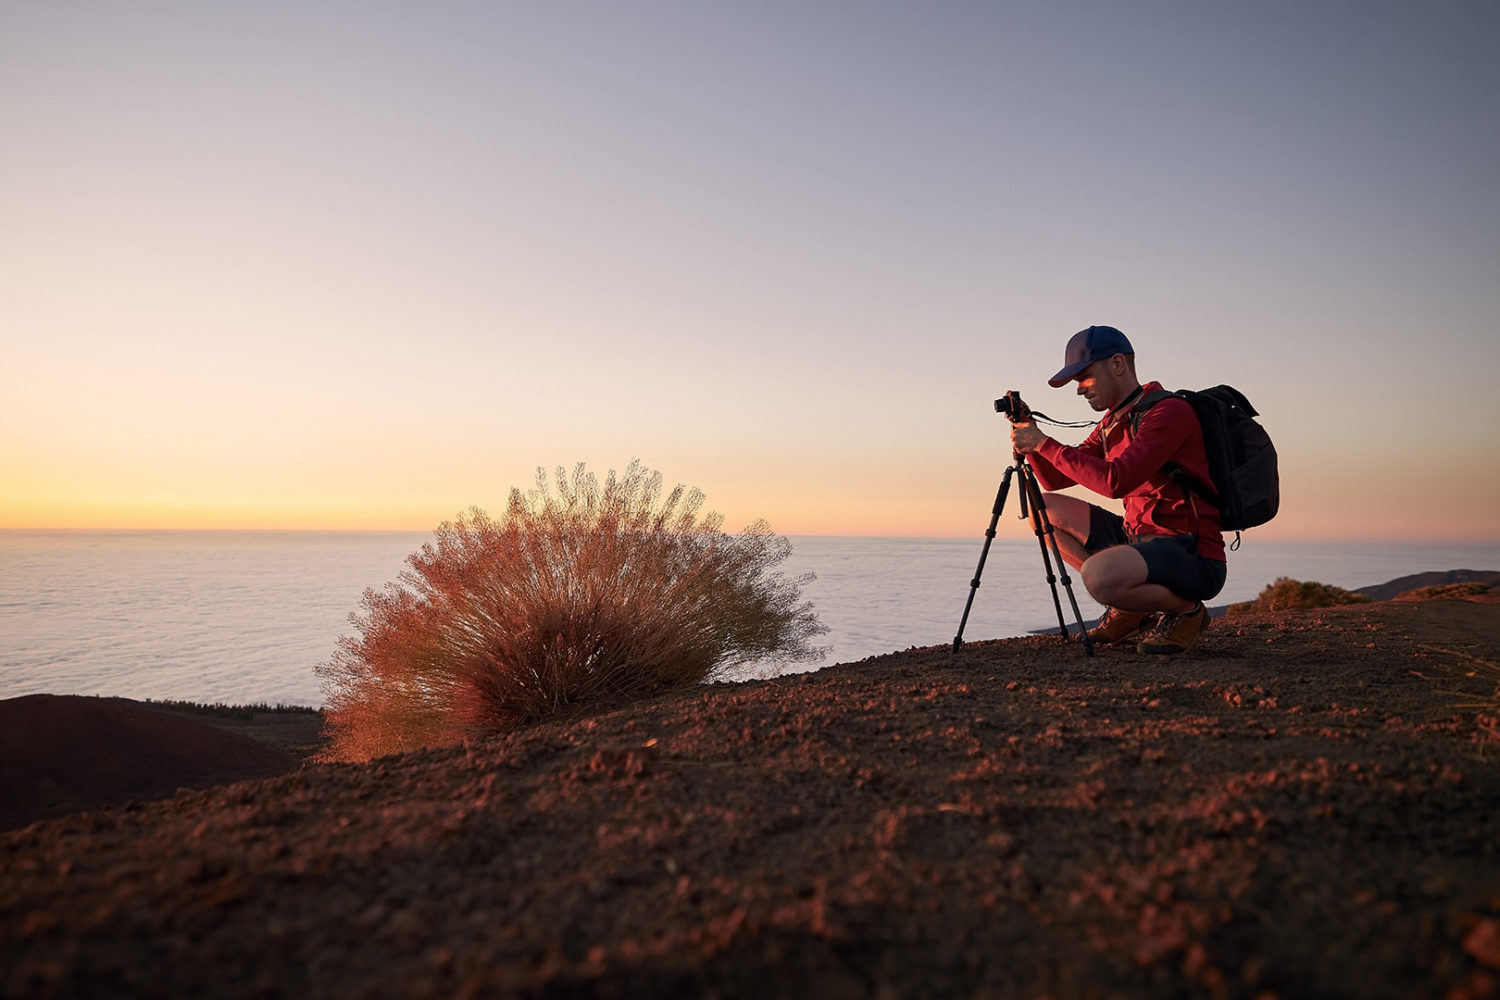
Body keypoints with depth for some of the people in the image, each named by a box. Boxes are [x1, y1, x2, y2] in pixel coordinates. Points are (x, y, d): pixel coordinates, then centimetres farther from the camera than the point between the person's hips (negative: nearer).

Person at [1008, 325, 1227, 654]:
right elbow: (1054, 480, 14)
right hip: (1142, 539, 9)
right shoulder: (1111, 423, 12)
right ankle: (1132, 609, 9)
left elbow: (1115, 481, -28)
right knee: (1047, 509, 7)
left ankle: (1186, 610, -3)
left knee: (1099, 575, -36)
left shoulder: (1170, 411, -15)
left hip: (1193, 557, -9)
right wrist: (1031, 439, -4)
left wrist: (1044, 444, -21)